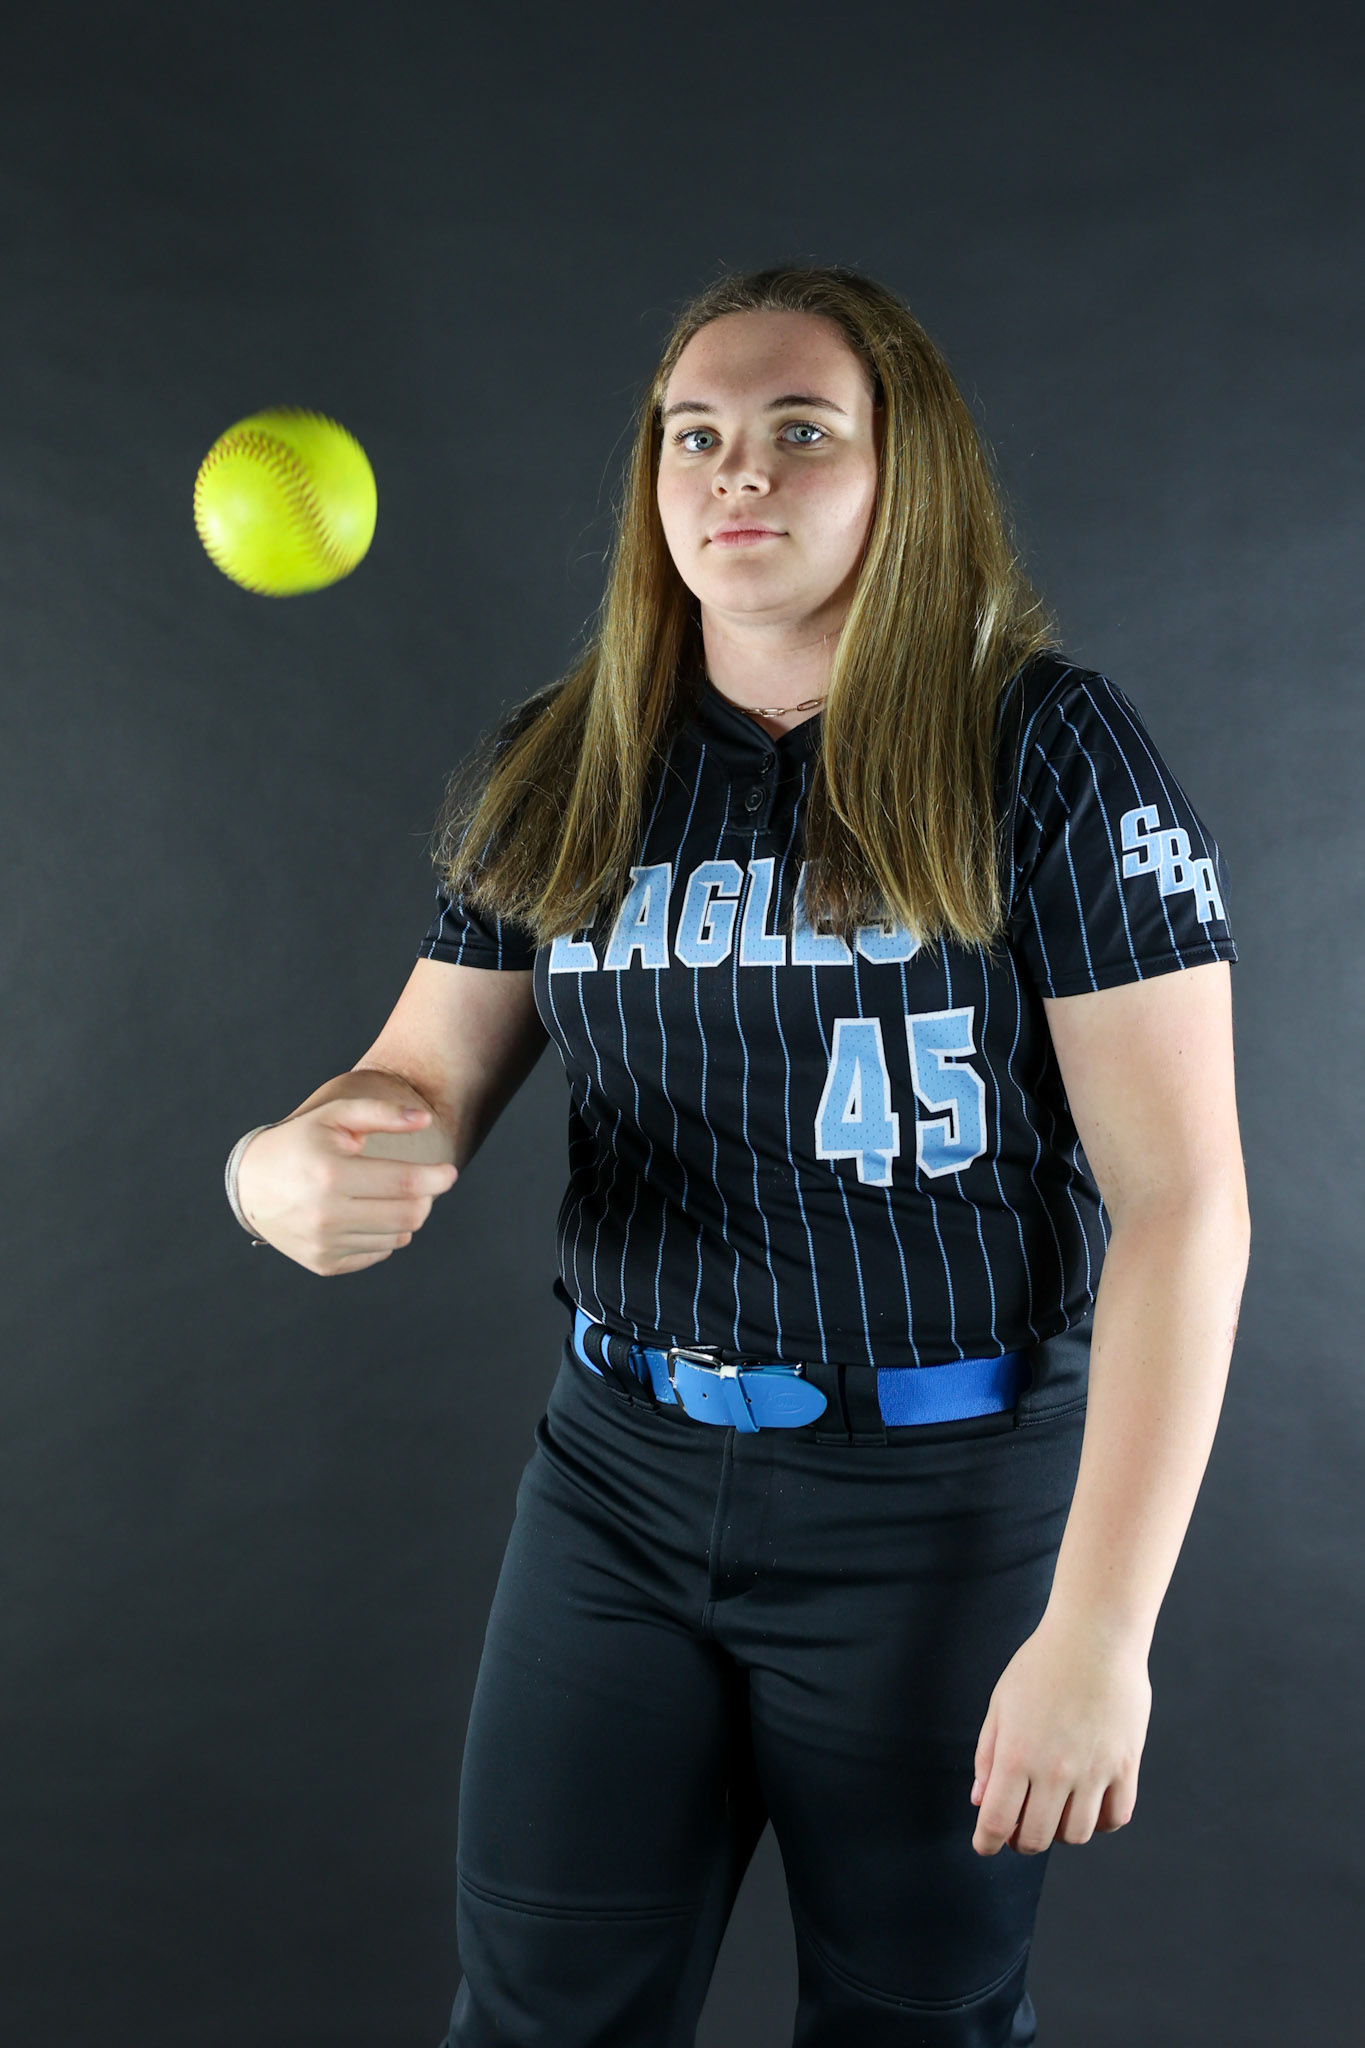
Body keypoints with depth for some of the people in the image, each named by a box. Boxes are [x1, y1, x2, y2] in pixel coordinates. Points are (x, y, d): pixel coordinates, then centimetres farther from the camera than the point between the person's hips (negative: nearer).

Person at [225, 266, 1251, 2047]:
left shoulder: (1050, 757, -12)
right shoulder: (550, 779, 2)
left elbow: (1181, 1198, -14)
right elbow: (431, 1080, 4)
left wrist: (1101, 1629, -18)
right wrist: (295, 1165, -22)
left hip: (944, 1500, -3)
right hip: (622, 1475, 4)